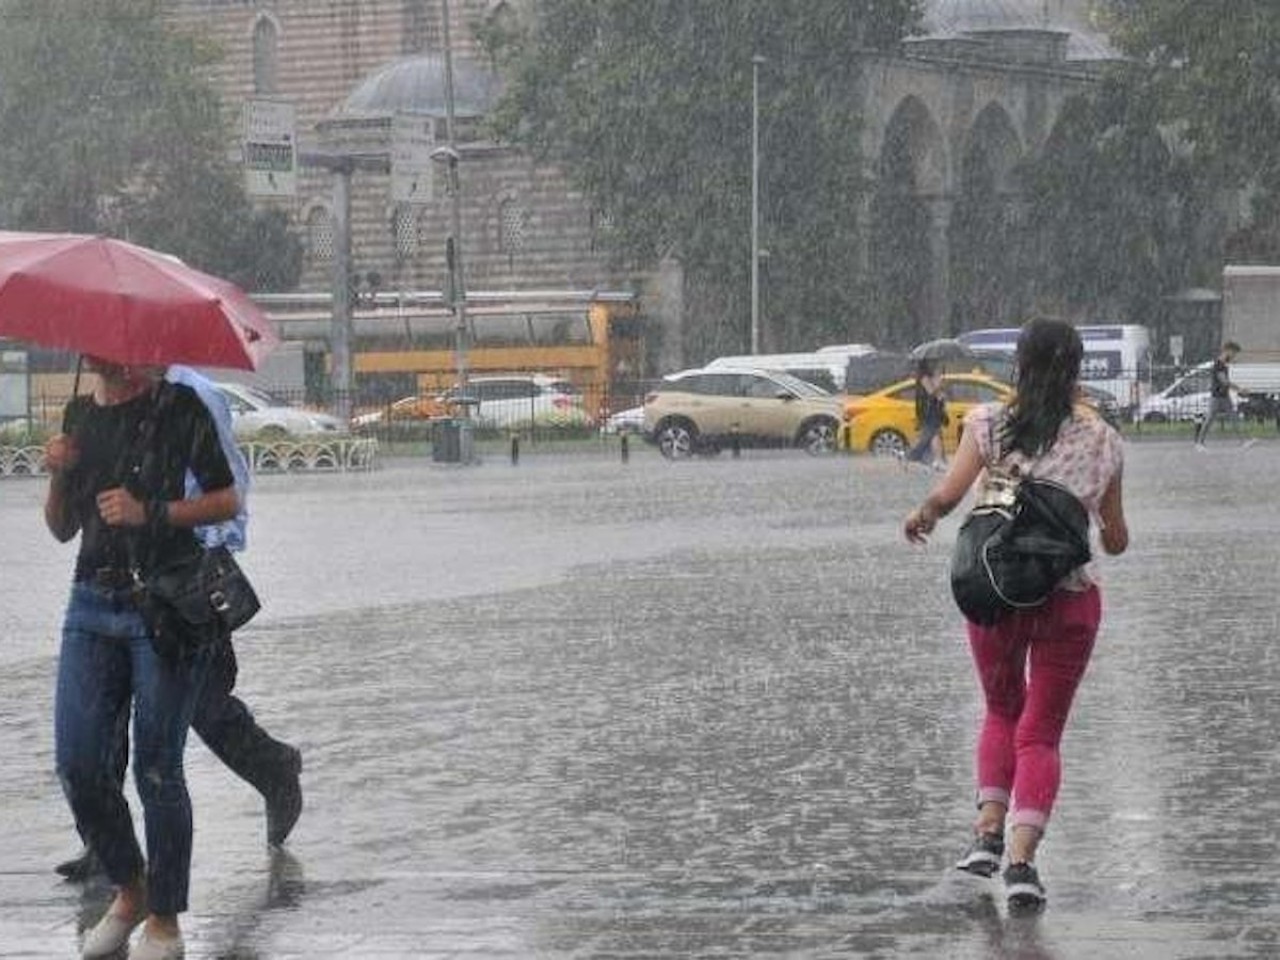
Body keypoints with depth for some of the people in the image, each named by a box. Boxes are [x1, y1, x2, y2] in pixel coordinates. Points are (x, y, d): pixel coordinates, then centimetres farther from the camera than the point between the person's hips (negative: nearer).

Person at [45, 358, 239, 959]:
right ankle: (129, 892, 21)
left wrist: (150, 512, -16)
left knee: (156, 769, -3)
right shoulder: (79, 414, 13)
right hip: (93, 601, 5)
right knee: (77, 764, 0)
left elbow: (226, 501, -4)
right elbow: (62, 529, 17)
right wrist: (58, 476, -2)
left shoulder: (179, 409, -3)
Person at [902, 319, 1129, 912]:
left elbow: (948, 493, -14)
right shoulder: (1101, 441, 2)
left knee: (1002, 712, 24)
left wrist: (922, 518, 8)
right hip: (1069, 597, 0)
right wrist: (1108, 534, 30)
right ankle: (1022, 859, -10)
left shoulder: (990, 424, -3)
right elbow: (1116, 540, 7)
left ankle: (989, 831, 8)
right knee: (1041, 733, 6)